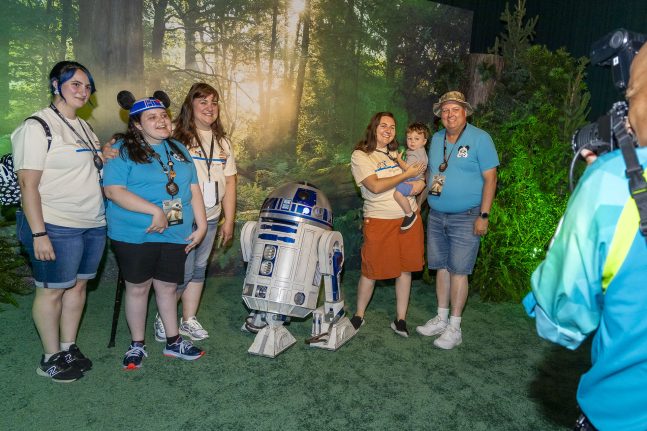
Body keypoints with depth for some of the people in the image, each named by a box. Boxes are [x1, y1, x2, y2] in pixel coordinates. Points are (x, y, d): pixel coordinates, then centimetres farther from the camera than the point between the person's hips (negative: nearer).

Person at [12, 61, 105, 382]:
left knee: (78, 285, 13)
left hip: (93, 224, 7)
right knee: (52, 290, 5)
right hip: (57, 227, -7)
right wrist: (38, 234, -19)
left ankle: (69, 349, 28)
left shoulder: (83, 127, 14)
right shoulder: (38, 126, -9)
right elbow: (28, 184, -14)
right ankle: (51, 359, 19)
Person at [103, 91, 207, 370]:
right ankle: (137, 344, 25)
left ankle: (173, 342, 27)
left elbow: (193, 190, 11)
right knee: (138, 287, 8)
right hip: (135, 235, -4)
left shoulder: (179, 150, 12)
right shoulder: (123, 149, -5)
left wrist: (201, 225, 3)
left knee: (167, 287, 13)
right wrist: (155, 211, -21)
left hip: (175, 234, 4)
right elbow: (113, 190, -16)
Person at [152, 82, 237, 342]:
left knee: (199, 269, 14)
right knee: (183, 272, -1)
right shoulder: (176, 136, -9)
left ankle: (188, 320, 29)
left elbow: (230, 182, 10)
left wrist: (229, 220, 7)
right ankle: (163, 319, 21)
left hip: (211, 218, 6)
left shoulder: (222, 142, 11)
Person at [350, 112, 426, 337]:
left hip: (409, 217, 6)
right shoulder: (360, 156, -5)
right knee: (371, 271, 2)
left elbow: (420, 173, 22)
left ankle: (400, 319, 22)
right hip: (379, 220, -5)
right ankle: (359, 315, 23)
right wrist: (407, 174, -14)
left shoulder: (397, 154, 15)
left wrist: (420, 183, -3)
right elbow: (375, 186, -18)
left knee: (405, 269, 8)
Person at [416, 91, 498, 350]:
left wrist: (483, 216, -14)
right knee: (441, 267, 11)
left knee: (458, 270, -1)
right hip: (436, 216, 6)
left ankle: (454, 327, 10)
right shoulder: (436, 139, 10)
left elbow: (490, 178, -9)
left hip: (466, 217, -6)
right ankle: (441, 318, 24)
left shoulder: (480, 138, -8)